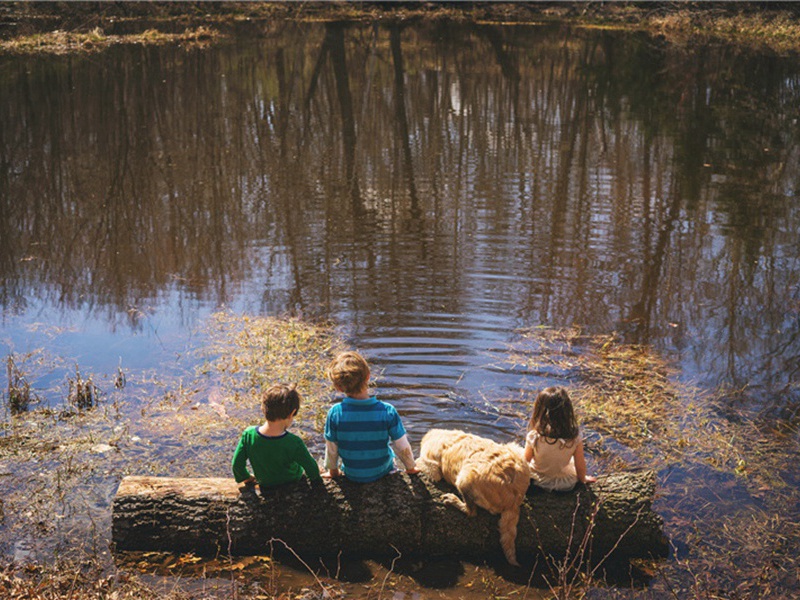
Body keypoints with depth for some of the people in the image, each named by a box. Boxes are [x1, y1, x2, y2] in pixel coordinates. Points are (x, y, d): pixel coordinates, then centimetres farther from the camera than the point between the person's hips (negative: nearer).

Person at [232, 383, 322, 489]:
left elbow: (236, 464, -14)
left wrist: (246, 477, 8)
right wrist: (315, 476, 4)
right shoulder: (294, 443, -37)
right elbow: (312, 470, -21)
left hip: (265, 487, 3)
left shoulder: (248, 434, -28)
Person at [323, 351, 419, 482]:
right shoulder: (387, 412, -25)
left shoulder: (335, 413, -25)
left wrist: (333, 471, 10)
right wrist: (411, 467, 6)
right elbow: (403, 448, -15)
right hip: (382, 471, 0)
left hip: (351, 475, 0)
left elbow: (331, 448, -11)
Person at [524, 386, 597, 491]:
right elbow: (580, 466, -13)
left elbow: (526, 461, -12)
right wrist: (583, 478, 10)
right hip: (566, 484, 1)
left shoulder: (533, 437, -29)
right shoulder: (575, 439, -27)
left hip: (538, 481, 0)